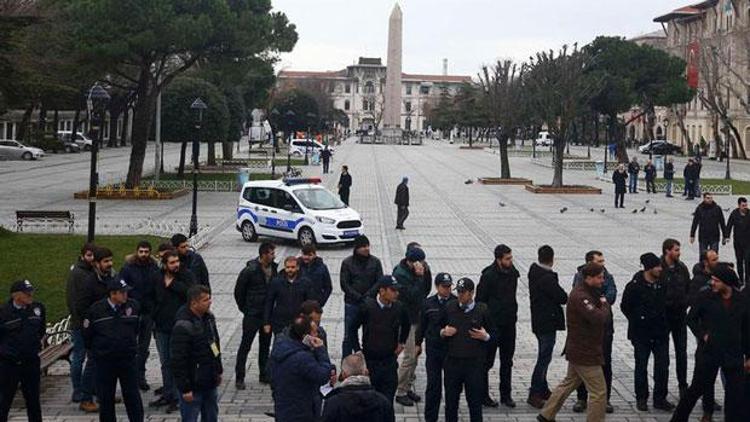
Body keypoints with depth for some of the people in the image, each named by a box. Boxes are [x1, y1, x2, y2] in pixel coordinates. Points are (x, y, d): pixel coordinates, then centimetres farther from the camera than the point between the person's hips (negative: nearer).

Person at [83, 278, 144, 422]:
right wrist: (97, 350, 11)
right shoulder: (96, 310, -9)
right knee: (105, 397, 8)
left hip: (128, 358, 1)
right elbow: (87, 334, 4)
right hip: (104, 361, -1)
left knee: (132, 394, 6)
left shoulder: (133, 306, -4)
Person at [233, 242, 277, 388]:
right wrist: (245, 309, -2)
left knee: (265, 345, 14)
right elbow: (238, 291, -8)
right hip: (252, 315, -6)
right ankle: (239, 378, 9)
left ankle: (264, 375, 26)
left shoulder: (273, 268, 0)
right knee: (245, 345, 1)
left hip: (268, 314, 6)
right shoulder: (250, 271, -18)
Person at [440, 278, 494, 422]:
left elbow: (492, 334, 7)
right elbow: (440, 329, 15)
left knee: (475, 399, 5)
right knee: (451, 399, 11)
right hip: (452, 361, 2)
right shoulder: (449, 308, 4)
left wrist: (485, 336, -14)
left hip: (474, 363, -2)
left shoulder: (482, 310, -2)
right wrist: (443, 332, -7)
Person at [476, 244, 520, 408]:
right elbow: (480, 300, -12)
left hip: (509, 324, 7)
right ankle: (483, 395, 13)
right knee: (487, 362, 3)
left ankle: (506, 395, 22)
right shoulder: (488, 276, -15)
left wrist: (513, 315, 11)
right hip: (492, 325, -6)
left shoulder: (513, 273, 4)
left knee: (507, 362, 13)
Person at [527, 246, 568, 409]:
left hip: (538, 320, 9)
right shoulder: (547, 278, -24)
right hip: (548, 322, -9)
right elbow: (563, 297, -19)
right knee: (544, 357, -3)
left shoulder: (534, 271, 4)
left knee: (544, 356, 20)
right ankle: (534, 394, -1)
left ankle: (543, 389, 30)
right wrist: (565, 297, 1)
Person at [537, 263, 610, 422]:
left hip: (576, 349, 11)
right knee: (599, 392, -3)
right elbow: (599, 318, -33)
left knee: (569, 383, 24)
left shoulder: (587, 292, 11)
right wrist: (605, 304, -15)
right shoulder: (580, 297, -23)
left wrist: (602, 304, -7)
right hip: (585, 353, -11)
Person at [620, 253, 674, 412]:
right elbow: (625, 306, -5)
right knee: (641, 367, 7)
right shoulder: (635, 285, -13)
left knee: (663, 366, 4)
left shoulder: (663, 284, 0)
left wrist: (664, 323, 8)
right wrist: (637, 322, -2)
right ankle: (641, 398, 19)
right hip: (641, 334, -4)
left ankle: (660, 398, 14)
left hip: (661, 333, 4)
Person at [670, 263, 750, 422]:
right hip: (708, 353, -2)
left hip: (733, 355, 2)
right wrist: (702, 334, -10)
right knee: (697, 388, 5)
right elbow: (691, 318, 4)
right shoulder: (706, 298, -6)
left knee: (736, 393, 4)